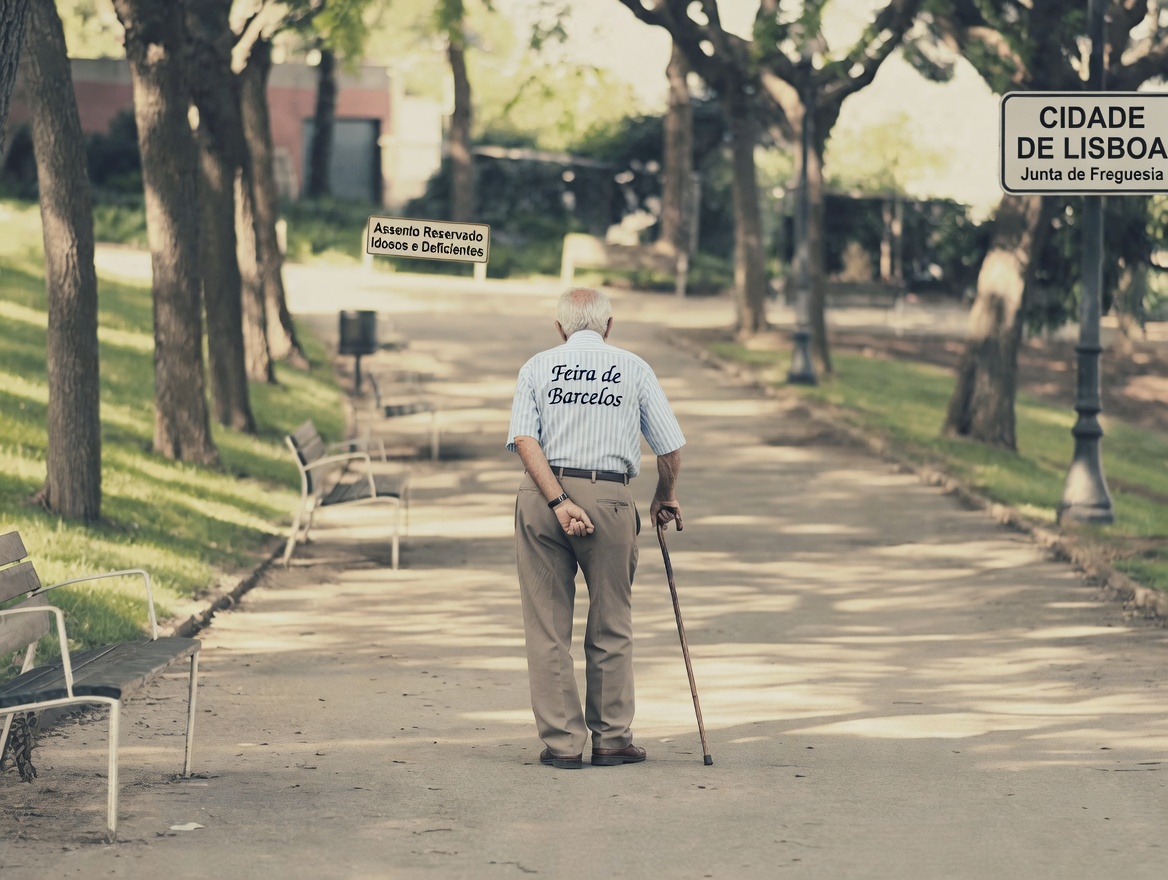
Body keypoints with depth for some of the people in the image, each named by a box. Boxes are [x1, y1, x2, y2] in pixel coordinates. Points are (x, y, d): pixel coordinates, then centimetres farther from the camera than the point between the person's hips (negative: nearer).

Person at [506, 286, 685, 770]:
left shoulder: (537, 366, 9)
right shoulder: (634, 368, 8)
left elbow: (524, 439, -7)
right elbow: (671, 446, 5)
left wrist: (559, 502, -11)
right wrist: (666, 498, 23)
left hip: (543, 495, 1)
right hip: (609, 498, -1)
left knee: (547, 626, 6)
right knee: (611, 628, 11)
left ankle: (562, 742, 6)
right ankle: (612, 739, 14)